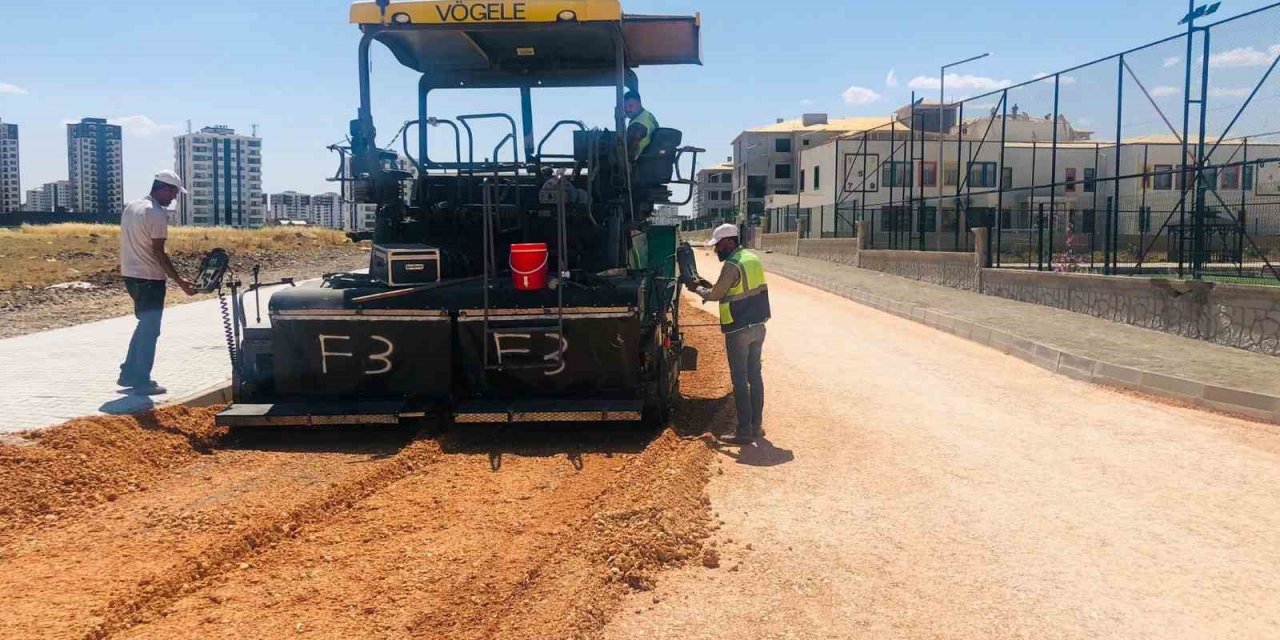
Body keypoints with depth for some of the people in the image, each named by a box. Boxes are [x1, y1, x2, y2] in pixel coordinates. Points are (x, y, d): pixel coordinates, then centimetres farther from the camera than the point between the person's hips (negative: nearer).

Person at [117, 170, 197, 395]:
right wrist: (179, 281, -16)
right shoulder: (157, 213, -16)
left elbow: (131, 242, 15)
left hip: (130, 274, 9)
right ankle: (141, 382, 5)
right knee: (150, 330, 0)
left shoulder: (131, 206, 12)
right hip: (149, 278, -9)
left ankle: (129, 374, 23)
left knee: (144, 325, 20)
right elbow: (158, 252, -19)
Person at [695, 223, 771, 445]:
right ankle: (757, 425, 22)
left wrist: (698, 289, 7)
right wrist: (712, 286, 16)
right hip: (758, 326, 9)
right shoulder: (752, 258, 10)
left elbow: (714, 295, -12)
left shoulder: (732, 265, -18)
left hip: (739, 330, -9)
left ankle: (745, 431, 1)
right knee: (755, 375, 15)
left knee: (740, 380, -2)